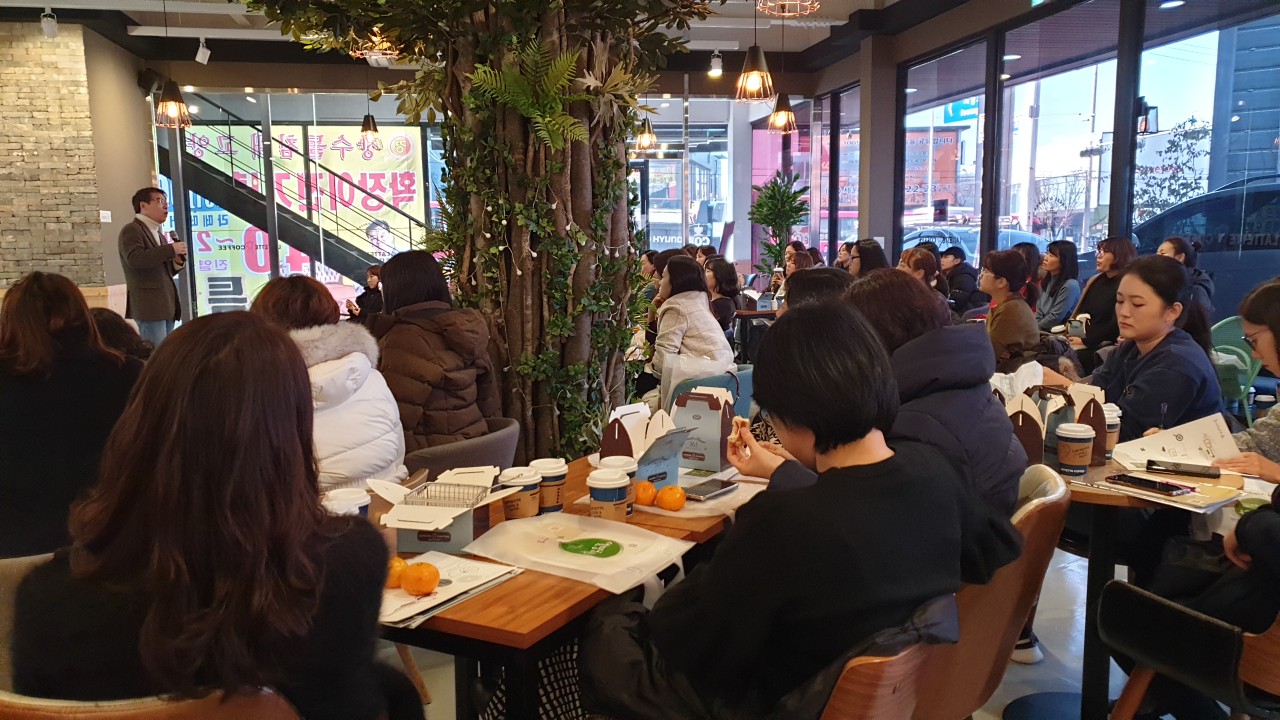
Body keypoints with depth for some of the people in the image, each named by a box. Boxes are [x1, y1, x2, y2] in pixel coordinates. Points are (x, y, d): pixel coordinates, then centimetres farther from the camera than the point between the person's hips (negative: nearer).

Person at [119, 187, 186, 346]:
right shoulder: (131, 230, -5)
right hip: (149, 305, -9)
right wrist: (171, 249, -20)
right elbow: (135, 258, -23)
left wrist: (178, 261, 2)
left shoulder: (159, 234, 22)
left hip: (166, 304, 9)